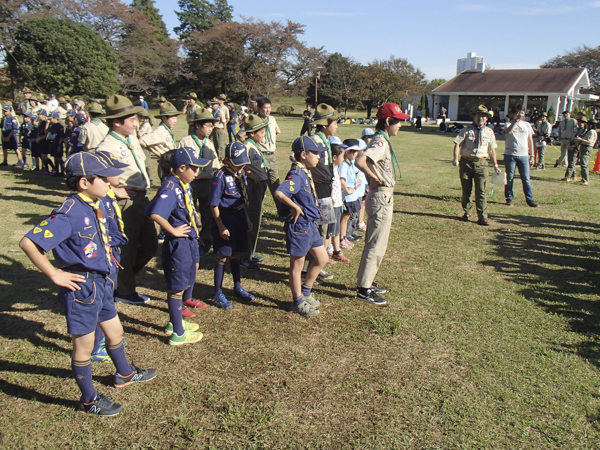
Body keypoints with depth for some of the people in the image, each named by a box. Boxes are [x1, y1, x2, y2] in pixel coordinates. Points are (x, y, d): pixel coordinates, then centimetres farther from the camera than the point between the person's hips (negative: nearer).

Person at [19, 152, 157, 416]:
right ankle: (89, 400, 27)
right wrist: (54, 275, -23)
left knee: (115, 330, 24)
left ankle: (125, 374, 48)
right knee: (84, 344, 8)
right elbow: (28, 243, -28)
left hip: (101, 282, 9)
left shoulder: (98, 204, 3)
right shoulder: (69, 213, -24)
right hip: (81, 286, -9)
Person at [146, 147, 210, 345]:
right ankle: (178, 334, 18)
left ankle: (175, 322, 40)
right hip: (177, 244, -9)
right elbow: (155, 213, -36)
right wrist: (172, 231, -24)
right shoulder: (170, 188, -23)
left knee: (186, 282, 22)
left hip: (189, 241, 9)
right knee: (177, 288, 4)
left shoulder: (184, 184, 5)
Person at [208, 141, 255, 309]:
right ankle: (218, 294, 16)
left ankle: (238, 288, 35)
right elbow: (214, 204, -16)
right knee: (223, 257, 2)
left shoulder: (240, 173, 5)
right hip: (225, 216, -7)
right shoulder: (220, 176, -17)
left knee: (236, 254, 18)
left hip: (239, 215, 7)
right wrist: (221, 226, -17)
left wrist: (247, 219, 16)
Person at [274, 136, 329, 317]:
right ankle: (298, 302, 22)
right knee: (297, 265, 6)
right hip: (298, 225, -10)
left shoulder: (306, 173, 8)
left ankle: (305, 293, 33)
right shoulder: (296, 174, -21)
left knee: (322, 258, 18)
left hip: (309, 224, 10)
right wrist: (296, 208, -24)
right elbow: (279, 193, -36)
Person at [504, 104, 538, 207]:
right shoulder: (510, 124, 3)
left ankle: (529, 198, 7)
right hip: (510, 155, -2)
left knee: (526, 178, 0)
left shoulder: (527, 125, 13)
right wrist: (516, 120, -23)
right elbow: (508, 131, -22)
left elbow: (530, 140, 15)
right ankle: (509, 198, 15)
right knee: (509, 178, 4)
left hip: (523, 155, 2)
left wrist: (532, 155, 11)